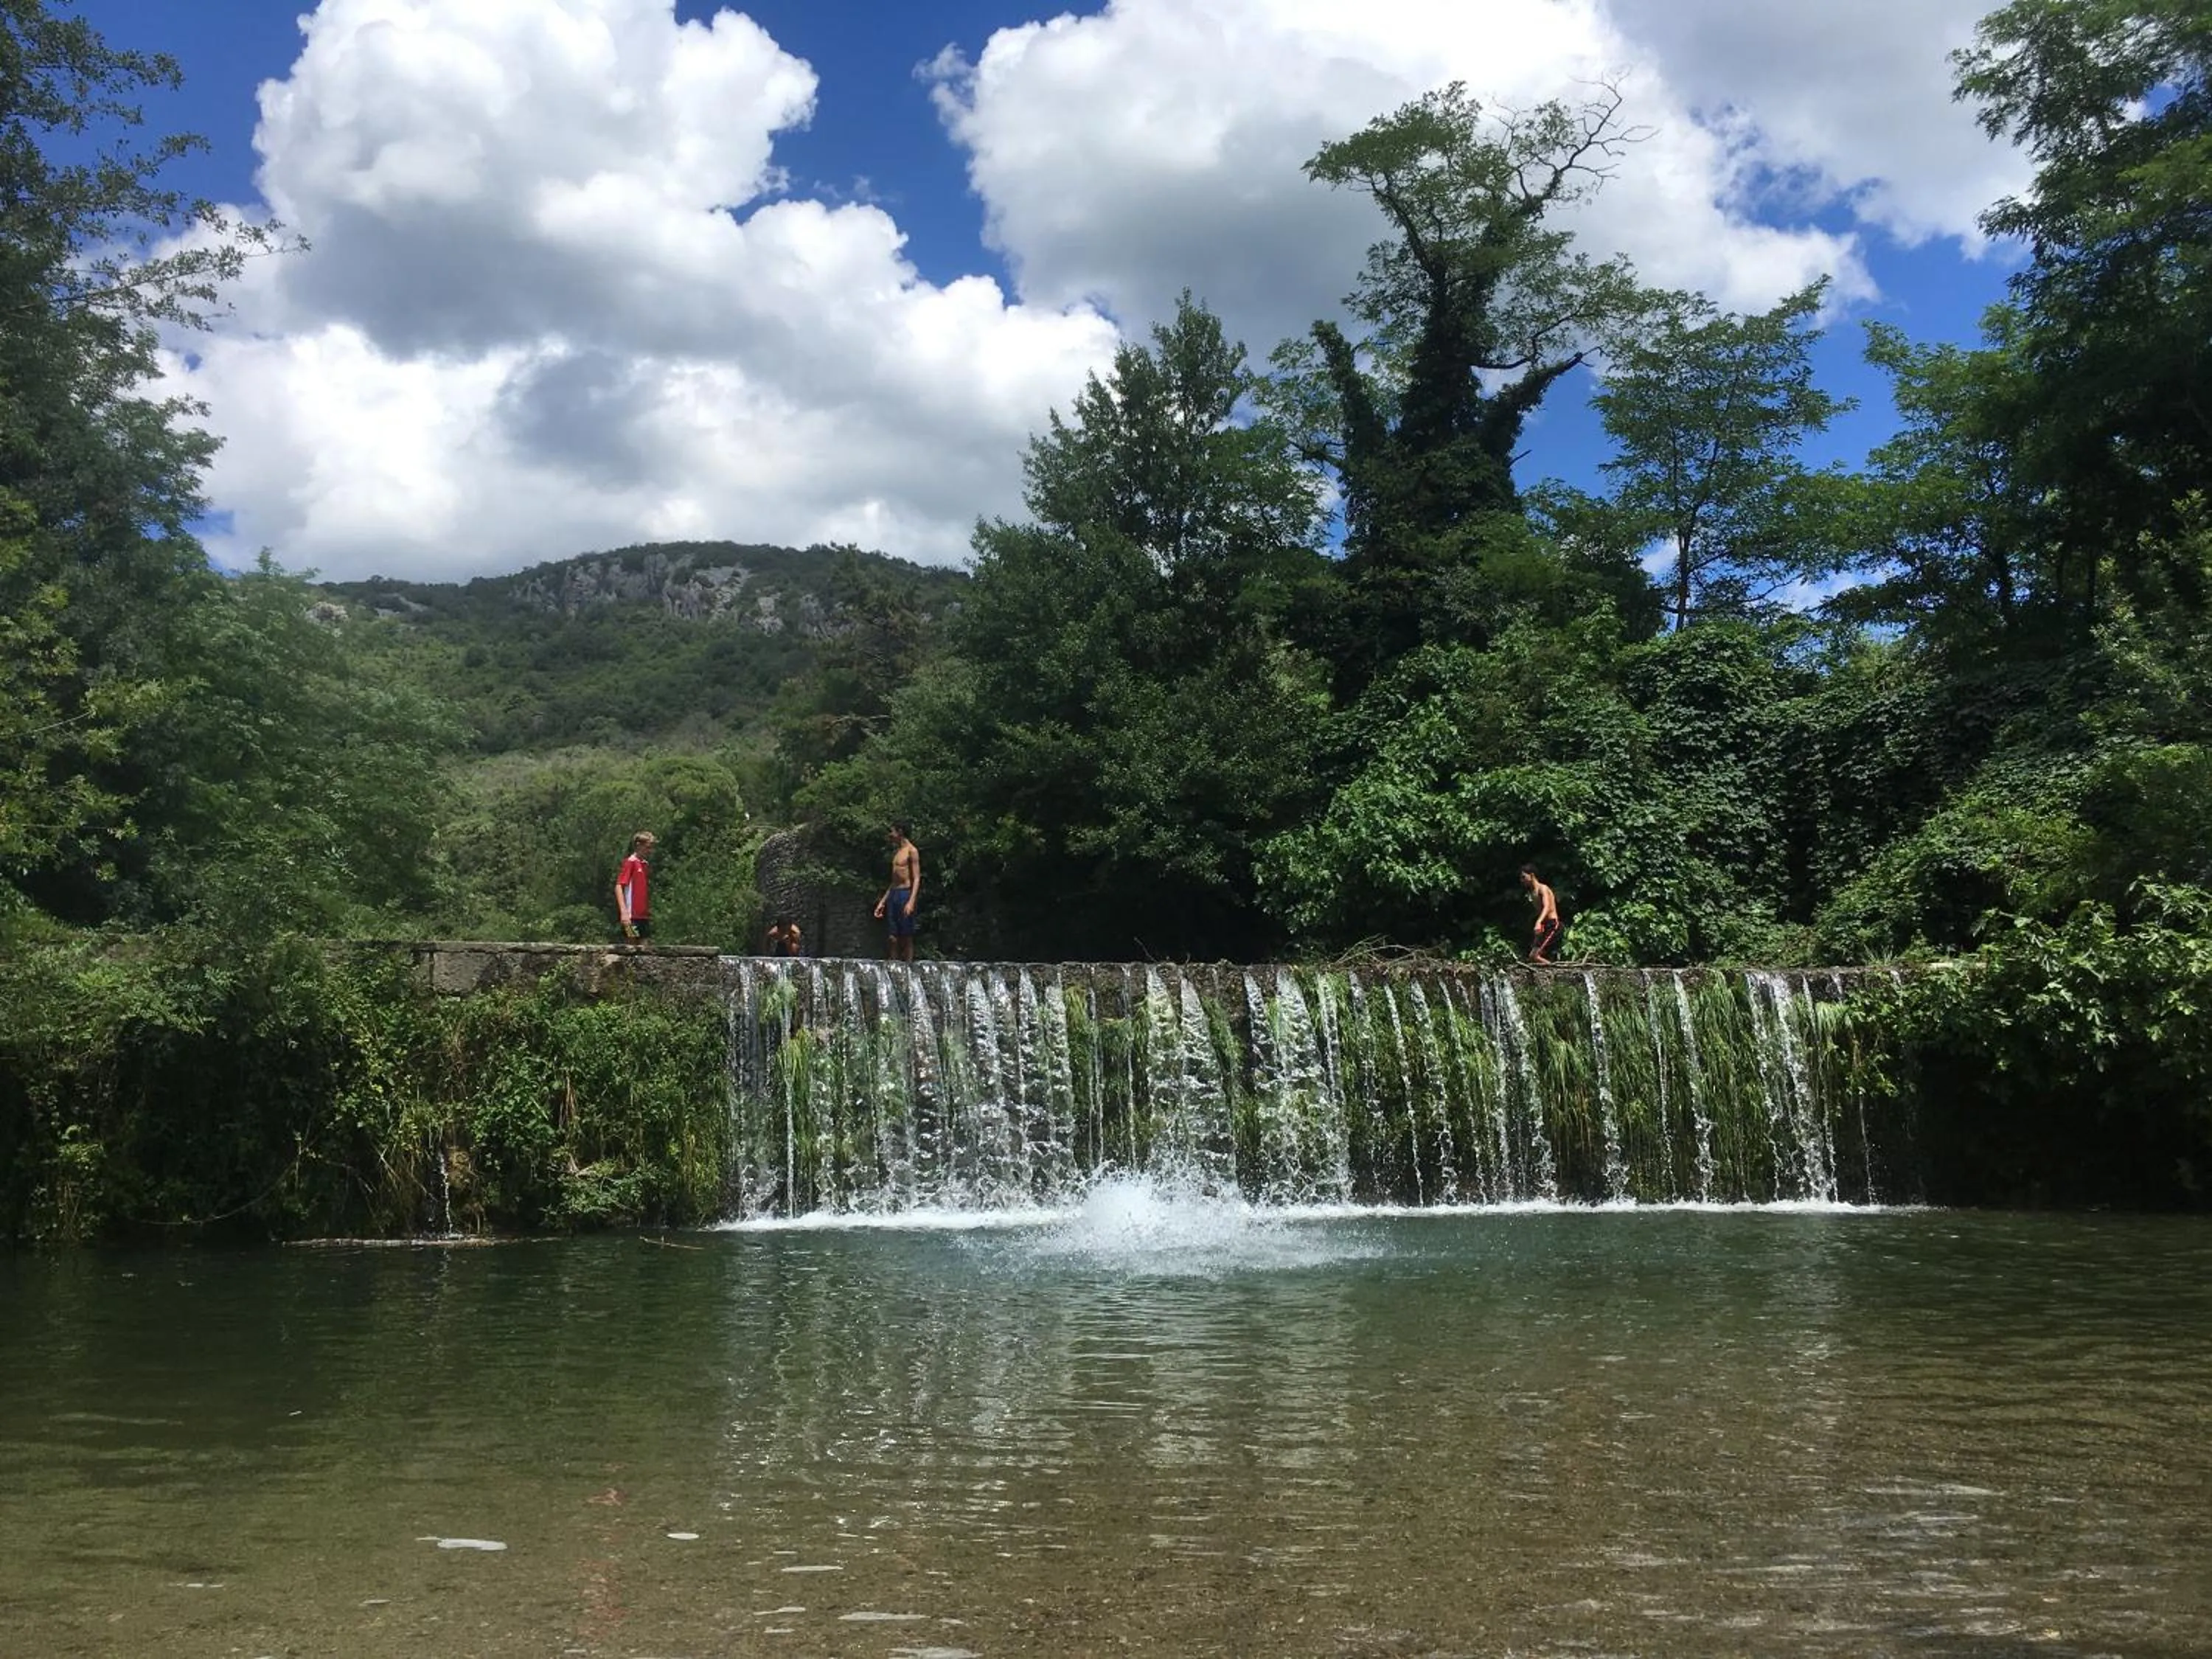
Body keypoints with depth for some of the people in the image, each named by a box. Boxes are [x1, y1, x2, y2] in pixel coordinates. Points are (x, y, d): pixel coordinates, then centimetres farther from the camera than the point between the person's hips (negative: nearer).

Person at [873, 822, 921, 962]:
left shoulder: (911, 851, -5)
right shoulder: (896, 852, 20)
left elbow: (916, 879, -12)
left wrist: (911, 902, -23)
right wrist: (882, 902, 22)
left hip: (906, 894, -8)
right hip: (893, 894, 8)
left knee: (907, 937, -7)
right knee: (893, 937, 4)